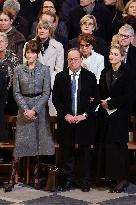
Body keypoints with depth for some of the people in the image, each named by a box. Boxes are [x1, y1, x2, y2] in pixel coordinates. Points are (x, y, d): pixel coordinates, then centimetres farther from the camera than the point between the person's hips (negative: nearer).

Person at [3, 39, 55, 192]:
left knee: (39, 144, 3)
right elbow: (16, 93, 2)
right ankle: (12, 178, -3)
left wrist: (34, 110, -12)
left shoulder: (44, 70, 1)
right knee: (20, 143, -4)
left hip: (40, 109, 0)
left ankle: (36, 177, 11)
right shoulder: (19, 70, 4)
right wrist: (26, 110, -10)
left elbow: (46, 93, -3)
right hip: (24, 109, 0)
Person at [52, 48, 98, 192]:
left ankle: (85, 182, 13)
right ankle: (68, 180, 14)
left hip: (85, 120, -1)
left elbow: (95, 99, 0)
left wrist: (84, 115, -10)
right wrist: (65, 115, -8)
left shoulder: (90, 77, 2)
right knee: (67, 151, 5)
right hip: (66, 120, 1)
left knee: (85, 151, 5)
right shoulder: (60, 77, 4)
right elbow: (55, 99, 3)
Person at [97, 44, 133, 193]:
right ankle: (112, 178, 10)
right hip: (105, 116, 6)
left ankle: (122, 180, 0)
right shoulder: (105, 74, 13)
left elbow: (128, 96, -11)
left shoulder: (127, 74, -6)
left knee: (117, 146, -7)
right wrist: (102, 102, -2)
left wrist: (110, 103, -12)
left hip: (120, 116, -6)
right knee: (105, 145, 3)